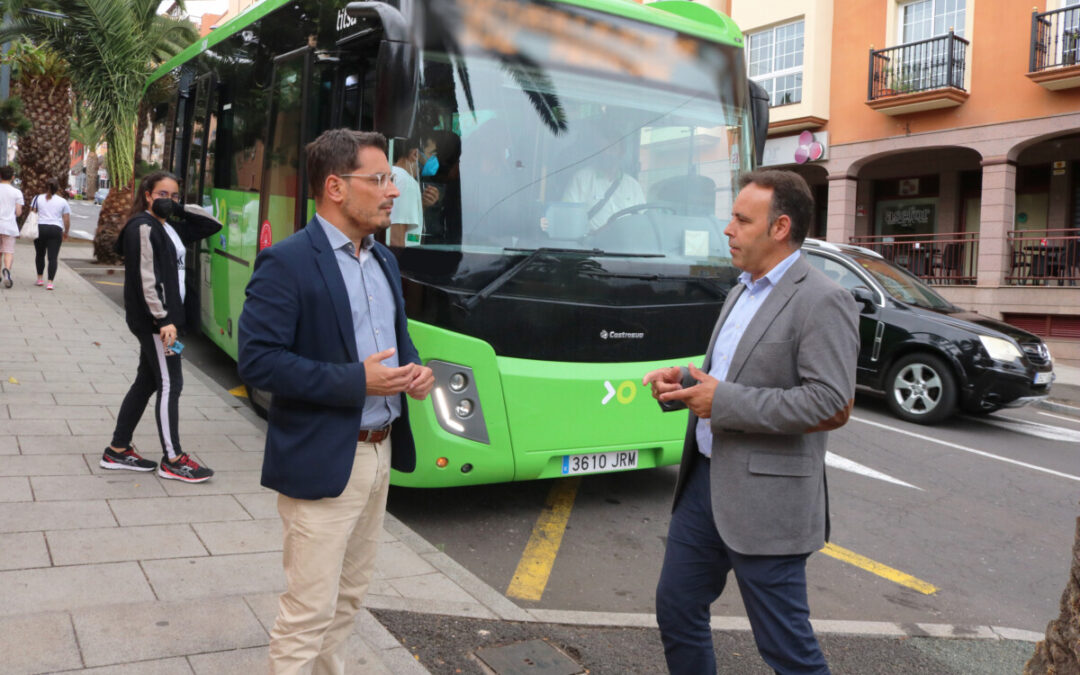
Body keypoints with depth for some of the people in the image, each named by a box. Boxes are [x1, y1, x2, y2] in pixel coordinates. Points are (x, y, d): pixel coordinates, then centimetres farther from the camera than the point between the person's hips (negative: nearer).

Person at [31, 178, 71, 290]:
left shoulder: (38, 198, 7)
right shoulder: (63, 201, 5)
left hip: (40, 228, 1)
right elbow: (67, 220, 4)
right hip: (56, 230, -1)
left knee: (40, 255, 17)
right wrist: (66, 233, 15)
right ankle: (50, 282, -11)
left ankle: (40, 279, 22)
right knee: (53, 257, -3)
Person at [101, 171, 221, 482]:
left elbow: (212, 225, 17)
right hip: (154, 320, -9)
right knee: (170, 385, -5)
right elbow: (146, 279, -19)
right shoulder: (143, 227, -12)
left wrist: (182, 209, 3)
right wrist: (163, 320, -23)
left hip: (163, 317, 9)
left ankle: (118, 450, 23)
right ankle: (172, 460, 4)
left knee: (146, 382, 14)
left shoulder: (170, 227, 14)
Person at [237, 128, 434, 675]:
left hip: (380, 453, 8)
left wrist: (413, 368, -1)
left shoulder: (384, 260, 11)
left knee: (349, 595, 20)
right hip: (322, 462, -8)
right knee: (309, 610, 2)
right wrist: (355, 381, -22)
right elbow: (257, 361, -20)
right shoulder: (286, 263, -14)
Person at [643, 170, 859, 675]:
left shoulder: (821, 302, -14)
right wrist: (685, 381, 3)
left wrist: (724, 402, -22)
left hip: (764, 501, -8)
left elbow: (832, 406, -23)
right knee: (676, 610, 17)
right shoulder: (742, 292, 14)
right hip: (705, 479, 9)